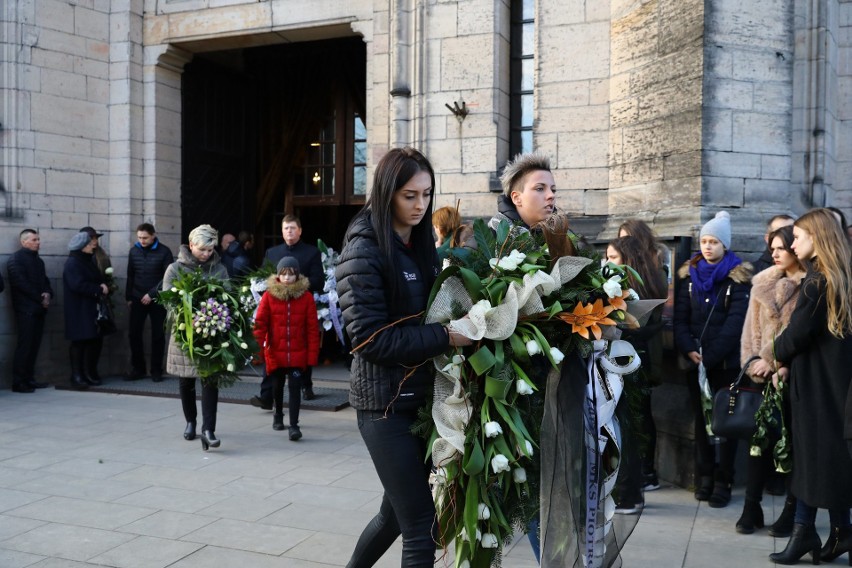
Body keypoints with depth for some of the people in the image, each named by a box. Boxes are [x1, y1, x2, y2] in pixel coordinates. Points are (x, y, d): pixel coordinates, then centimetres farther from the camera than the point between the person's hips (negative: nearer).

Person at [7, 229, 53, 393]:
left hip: (39, 308, 7)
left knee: (35, 344, 6)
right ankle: (18, 382, -6)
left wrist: (48, 294, -1)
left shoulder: (38, 260, 20)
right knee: (24, 345, -9)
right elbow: (20, 282, -13)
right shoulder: (16, 258, -3)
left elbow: (45, 281, 21)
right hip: (26, 309, -7)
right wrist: (40, 298, -12)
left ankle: (29, 379, 11)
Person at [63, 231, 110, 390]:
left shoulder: (88, 261, 16)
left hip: (91, 308, 8)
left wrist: (103, 286, -4)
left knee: (92, 341, 6)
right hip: (78, 310, -8)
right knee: (79, 342, -4)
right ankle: (77, 375, 2)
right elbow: (78, 285, -20)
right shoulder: (72, 263, -10)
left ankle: (87, 373, 14)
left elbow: (97, 279, 19)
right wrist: (99, 289, -14)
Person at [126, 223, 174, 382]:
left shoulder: (164, 252, -7)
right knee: (134, 333, 1)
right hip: (138, 299, 3)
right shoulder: (134, 251, 3)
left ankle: (156, 370, 11)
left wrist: (152, 294, -15)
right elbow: (130, 275, 10)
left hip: (157, 300, -3)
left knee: (158, 335, 2)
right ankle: (137, 368, 14)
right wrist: (129, 297, 9)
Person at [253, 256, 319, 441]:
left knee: (295, 387, -6)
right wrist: (257, 345, -15)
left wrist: (312, 353, -6)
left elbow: (312, 327, -4)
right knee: (277, 386, 19)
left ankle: (294, 425, -2)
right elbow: (260, 323, -5)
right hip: (275, 352, 1)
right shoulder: (269, 295, -5)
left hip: (298, 353, -1)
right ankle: (278, 415, 42)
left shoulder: (306, 296, -5)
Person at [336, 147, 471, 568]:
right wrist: (446, 337, -22)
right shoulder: (364, 249, -14)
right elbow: (371, 338, -19)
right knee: (421, 525, -4)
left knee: (398, 511, 19)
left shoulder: (420, 244, 9)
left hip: (419, 395, 8)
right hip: (385, 401, -7)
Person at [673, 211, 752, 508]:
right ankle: (705, 476, 17)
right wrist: (689, 349, -13)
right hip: (695, 361, 4)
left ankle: (723, 481, 8)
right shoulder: (690, 274, 8)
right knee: (701, 417, 9)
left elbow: (736, 322, -13)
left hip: (727, 362, -4)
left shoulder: (738, 277, -4)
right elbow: (680, 316, 2)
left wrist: (710, 356, -19)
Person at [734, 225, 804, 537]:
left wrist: (772, 360, -13)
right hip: (763, 371, 4)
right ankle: (752, 507, 10)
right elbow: (752, 327, 10)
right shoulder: (764, 283, 12)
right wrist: (752, 362, -2)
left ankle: (792, 511, 12)